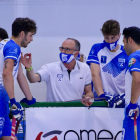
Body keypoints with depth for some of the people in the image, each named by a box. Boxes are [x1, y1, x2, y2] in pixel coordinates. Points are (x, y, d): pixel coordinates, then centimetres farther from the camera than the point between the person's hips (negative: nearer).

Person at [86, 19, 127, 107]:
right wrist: (102, 95, -14)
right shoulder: (97, 49, 7)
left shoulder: (126, 53, 7)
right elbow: (95, 74, -2)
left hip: (120, 100, 1)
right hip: (100, 100, -1)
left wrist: (126, 96, -13)